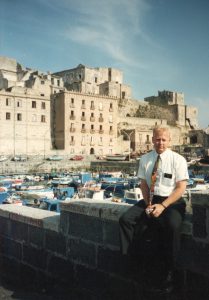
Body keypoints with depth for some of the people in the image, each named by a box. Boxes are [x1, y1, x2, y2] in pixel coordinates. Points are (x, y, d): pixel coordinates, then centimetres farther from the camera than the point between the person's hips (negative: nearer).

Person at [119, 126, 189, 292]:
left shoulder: (178, 159, -4)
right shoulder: (145, 159, 7)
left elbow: (181, 188, -9)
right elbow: (144, 184, 7)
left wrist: (162, 206, -19)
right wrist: (149, 204, -10)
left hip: (172, 201, -4)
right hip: (150, 200, 4)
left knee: (172, 226, -34)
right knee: (125, 219, -18)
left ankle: (169, 272, -16)